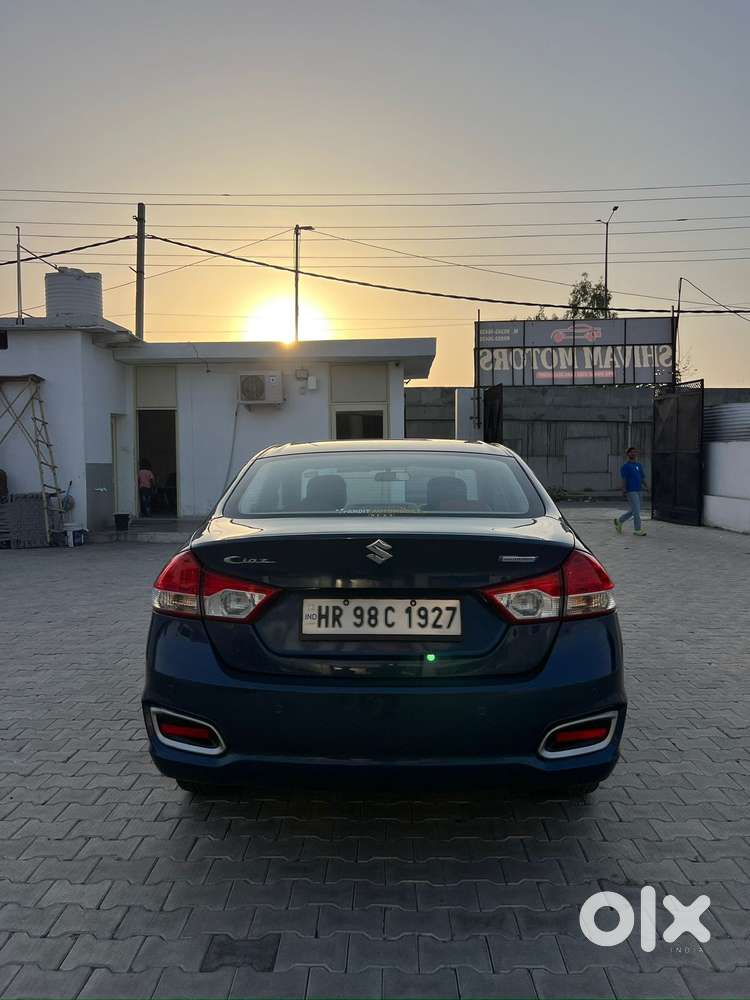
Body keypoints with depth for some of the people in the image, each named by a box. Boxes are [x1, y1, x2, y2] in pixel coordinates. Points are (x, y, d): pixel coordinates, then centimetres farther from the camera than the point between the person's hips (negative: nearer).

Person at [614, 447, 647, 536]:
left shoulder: (639, 465, 14)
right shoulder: (625, 466, -6)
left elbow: (642, 478, 14)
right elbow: (624, 479, -12)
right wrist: (624, 490, -20)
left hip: (638, 491, 7)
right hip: (630, 491, -7)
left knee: (634, 511, 11)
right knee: (636, 510, -8)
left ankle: (619, 521, 26)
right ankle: (637, 529, 0)